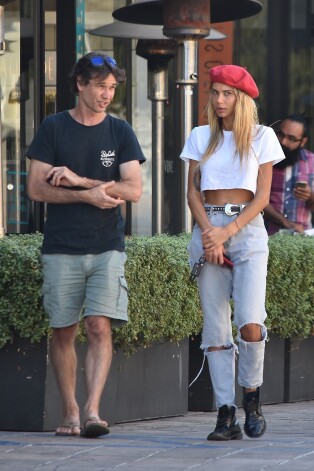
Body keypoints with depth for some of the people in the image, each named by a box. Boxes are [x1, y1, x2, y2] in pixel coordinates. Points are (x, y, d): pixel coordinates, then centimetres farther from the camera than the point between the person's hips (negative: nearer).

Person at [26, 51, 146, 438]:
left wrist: (77, 180, -10)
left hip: (107, 247, 0)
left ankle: (92, 411, -19)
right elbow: (36, 189, -3)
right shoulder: (53, 128, 3)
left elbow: (133, 189, -2)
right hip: (61, 249, 0)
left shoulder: (120, 132, 8)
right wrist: (88, 195, -13)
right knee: (64, 331, 2)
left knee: (99, 326, -12)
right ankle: (70, 413, 10)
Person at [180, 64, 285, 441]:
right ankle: (226, 415, -3)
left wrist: (227, 232, -11)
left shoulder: (261, 137, 5)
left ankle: (251, 397, 5)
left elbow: (262, 196, 0)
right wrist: (208, 231, -8)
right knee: (215, 328, -4)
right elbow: (193, 191, 8)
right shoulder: (201, 137, 12)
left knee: (250, 324, -17)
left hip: (247, 229, -2)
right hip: (207, 229, 2)